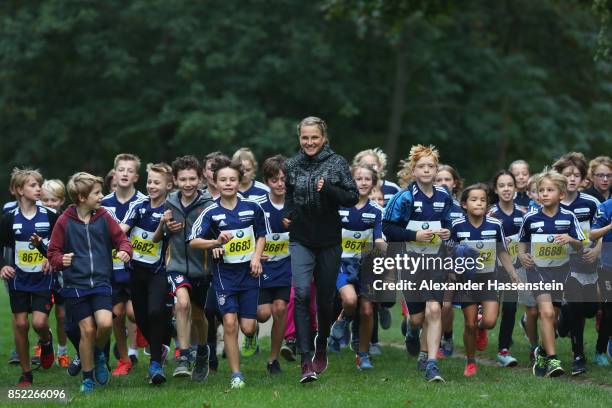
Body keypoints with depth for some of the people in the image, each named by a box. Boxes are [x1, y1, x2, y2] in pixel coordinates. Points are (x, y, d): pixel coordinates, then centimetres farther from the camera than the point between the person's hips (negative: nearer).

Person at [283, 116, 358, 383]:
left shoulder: (337, 163, -2)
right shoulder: (292, 166, 6)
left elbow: (353, 198, -5)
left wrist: (329, 189, -22)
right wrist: (287, 214, 2)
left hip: (329, 241, -1)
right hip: (301, 240, 1)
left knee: (325, 298, 9)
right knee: (301, 294, -17)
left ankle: (322, 349, 33)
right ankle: (306, 360, -21)